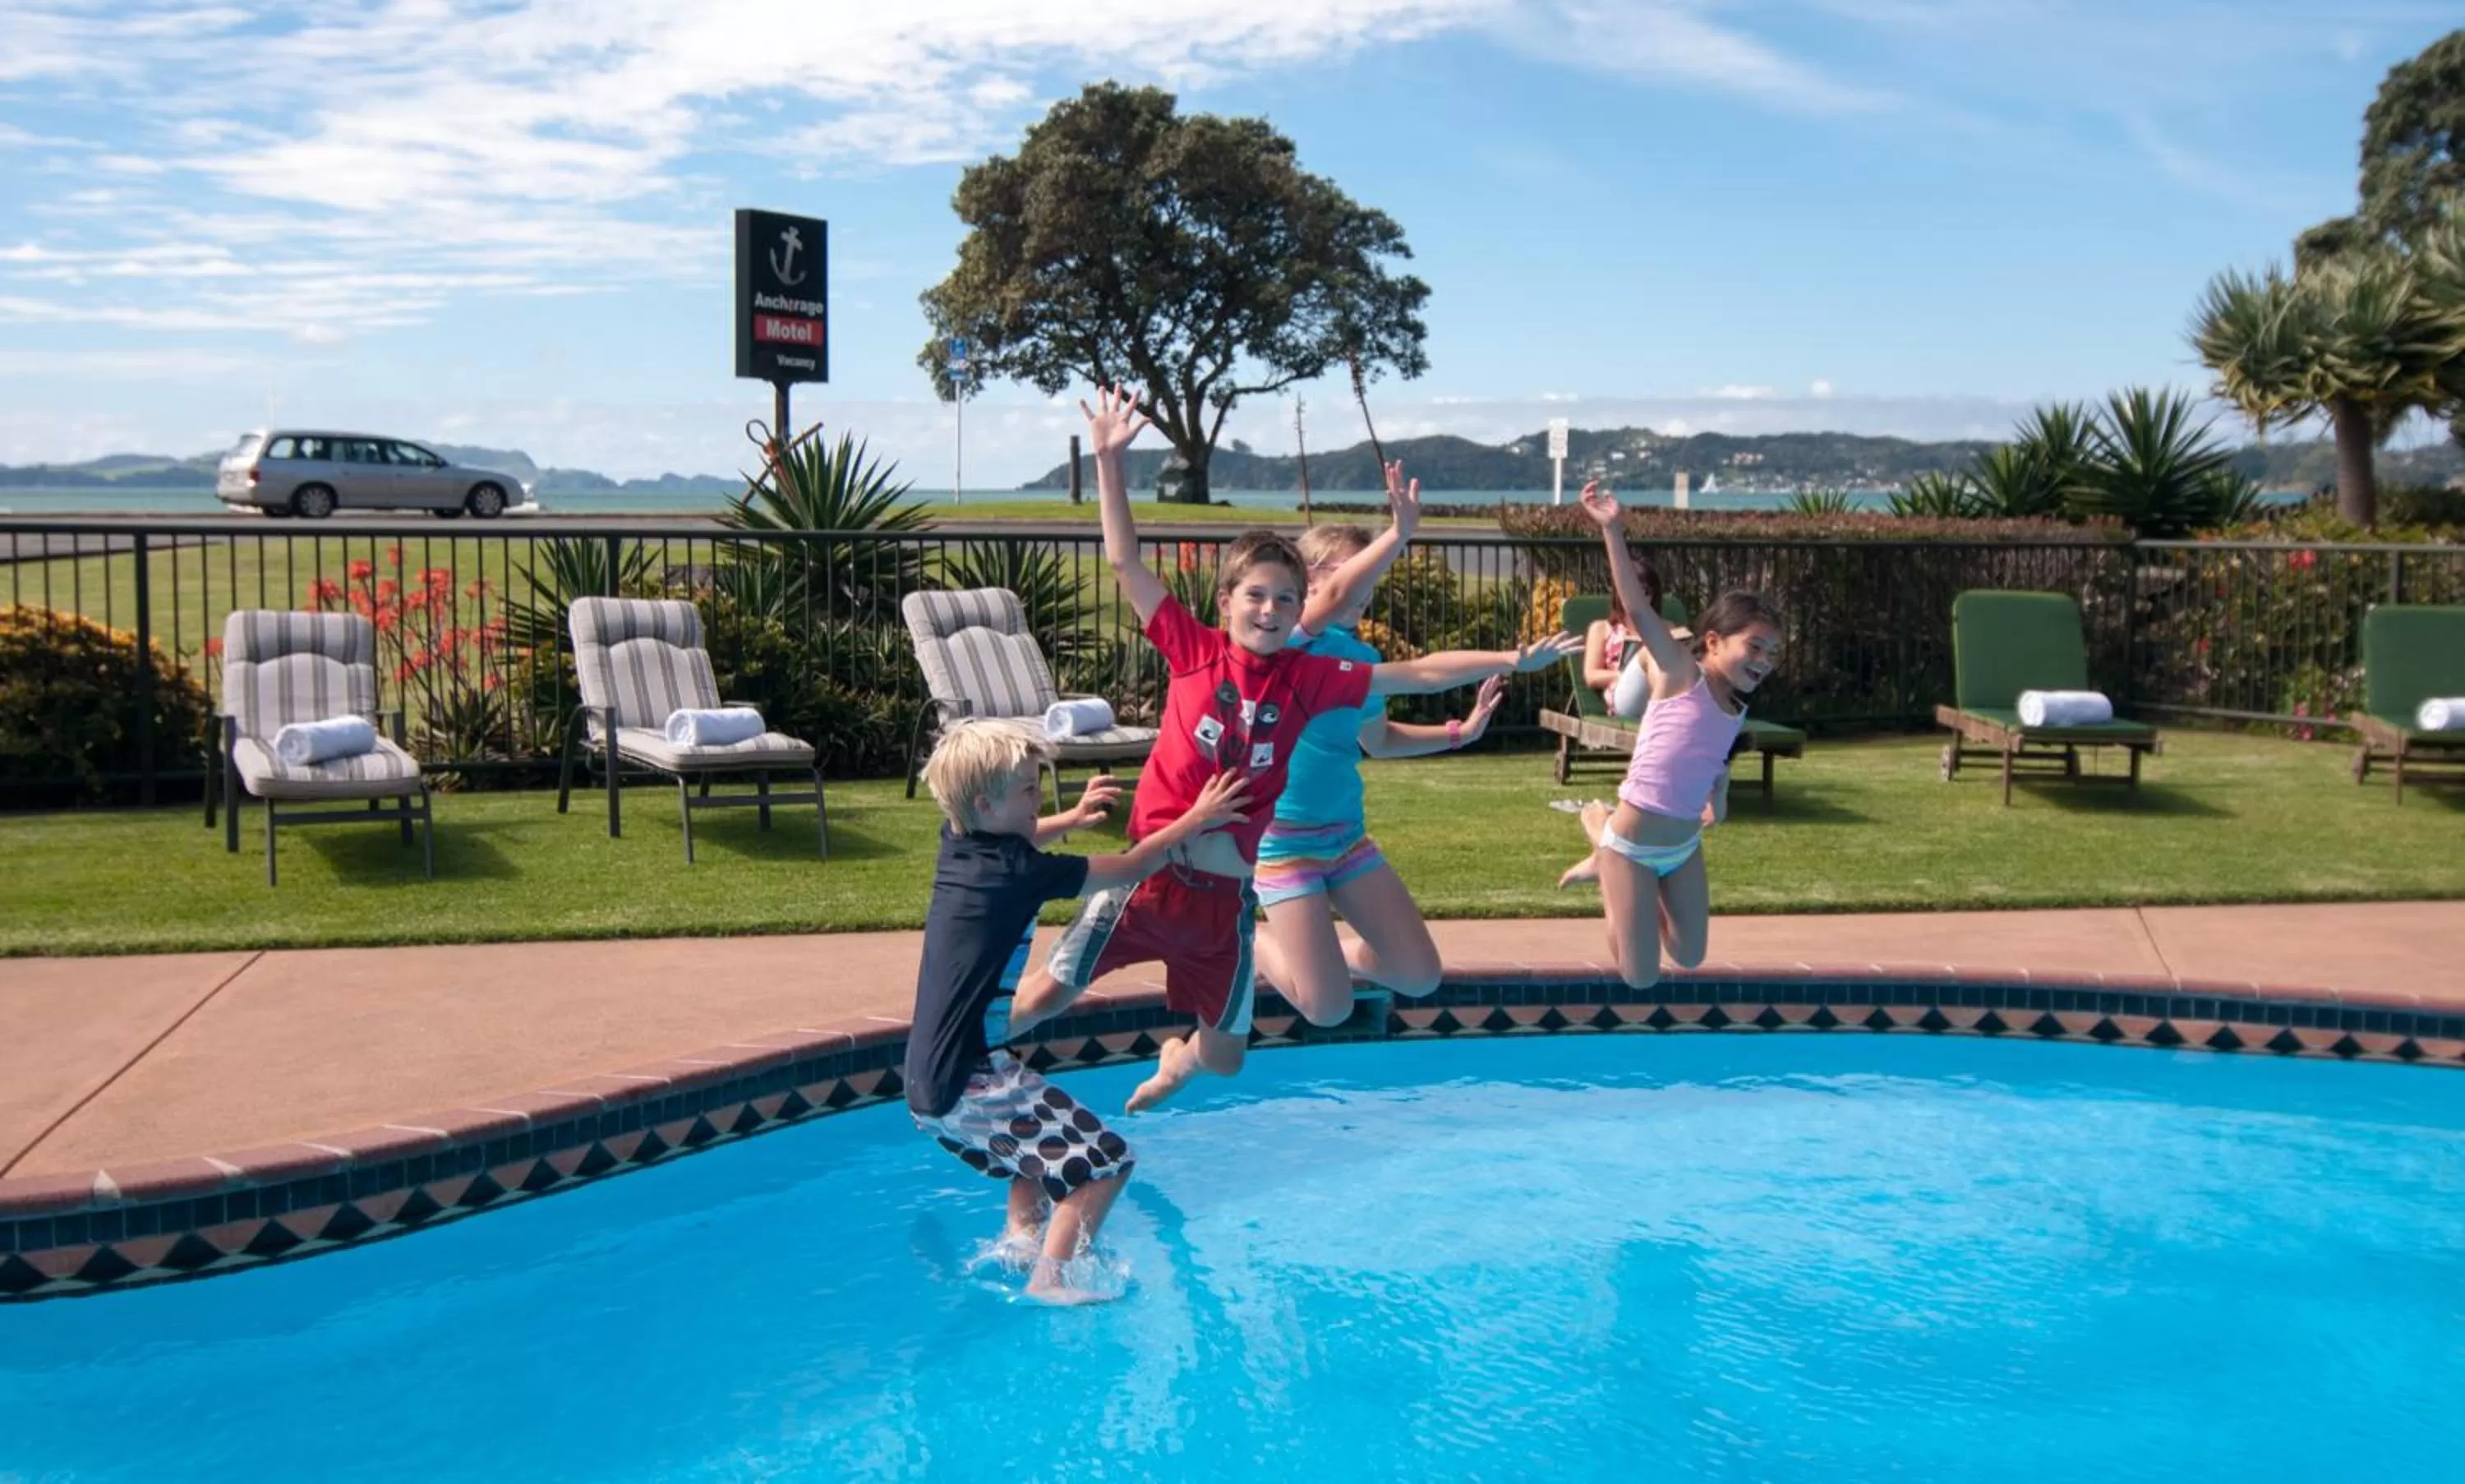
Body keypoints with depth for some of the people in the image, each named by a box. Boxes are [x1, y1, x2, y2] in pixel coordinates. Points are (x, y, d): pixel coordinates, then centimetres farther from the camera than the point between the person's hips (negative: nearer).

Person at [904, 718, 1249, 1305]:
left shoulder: (959, 844, 6)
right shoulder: (1018, 873, -18)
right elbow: (1129, 869, -10)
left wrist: (1072, 817, 22)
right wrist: (1196, 819, 0)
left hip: (933, 1081, 10)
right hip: (966, 1086, -10)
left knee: (1048, 1143, 31)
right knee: (1104, 1160, -6)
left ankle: (1017, 1242, 27)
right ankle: (1047, 1281, -5)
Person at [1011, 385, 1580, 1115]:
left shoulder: (1308, 677, -1)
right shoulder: (1194, 650, -5)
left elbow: (1418, 674, 0)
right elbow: (1125, 563, -6)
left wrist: (1512, 660, -4)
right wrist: (1108, 461, -9)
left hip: (1225, 890, 3)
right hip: (1153, 868, -2)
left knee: (1225, 1056, 13)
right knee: (1041, 998, -5)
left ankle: (1176, 1059, 50)